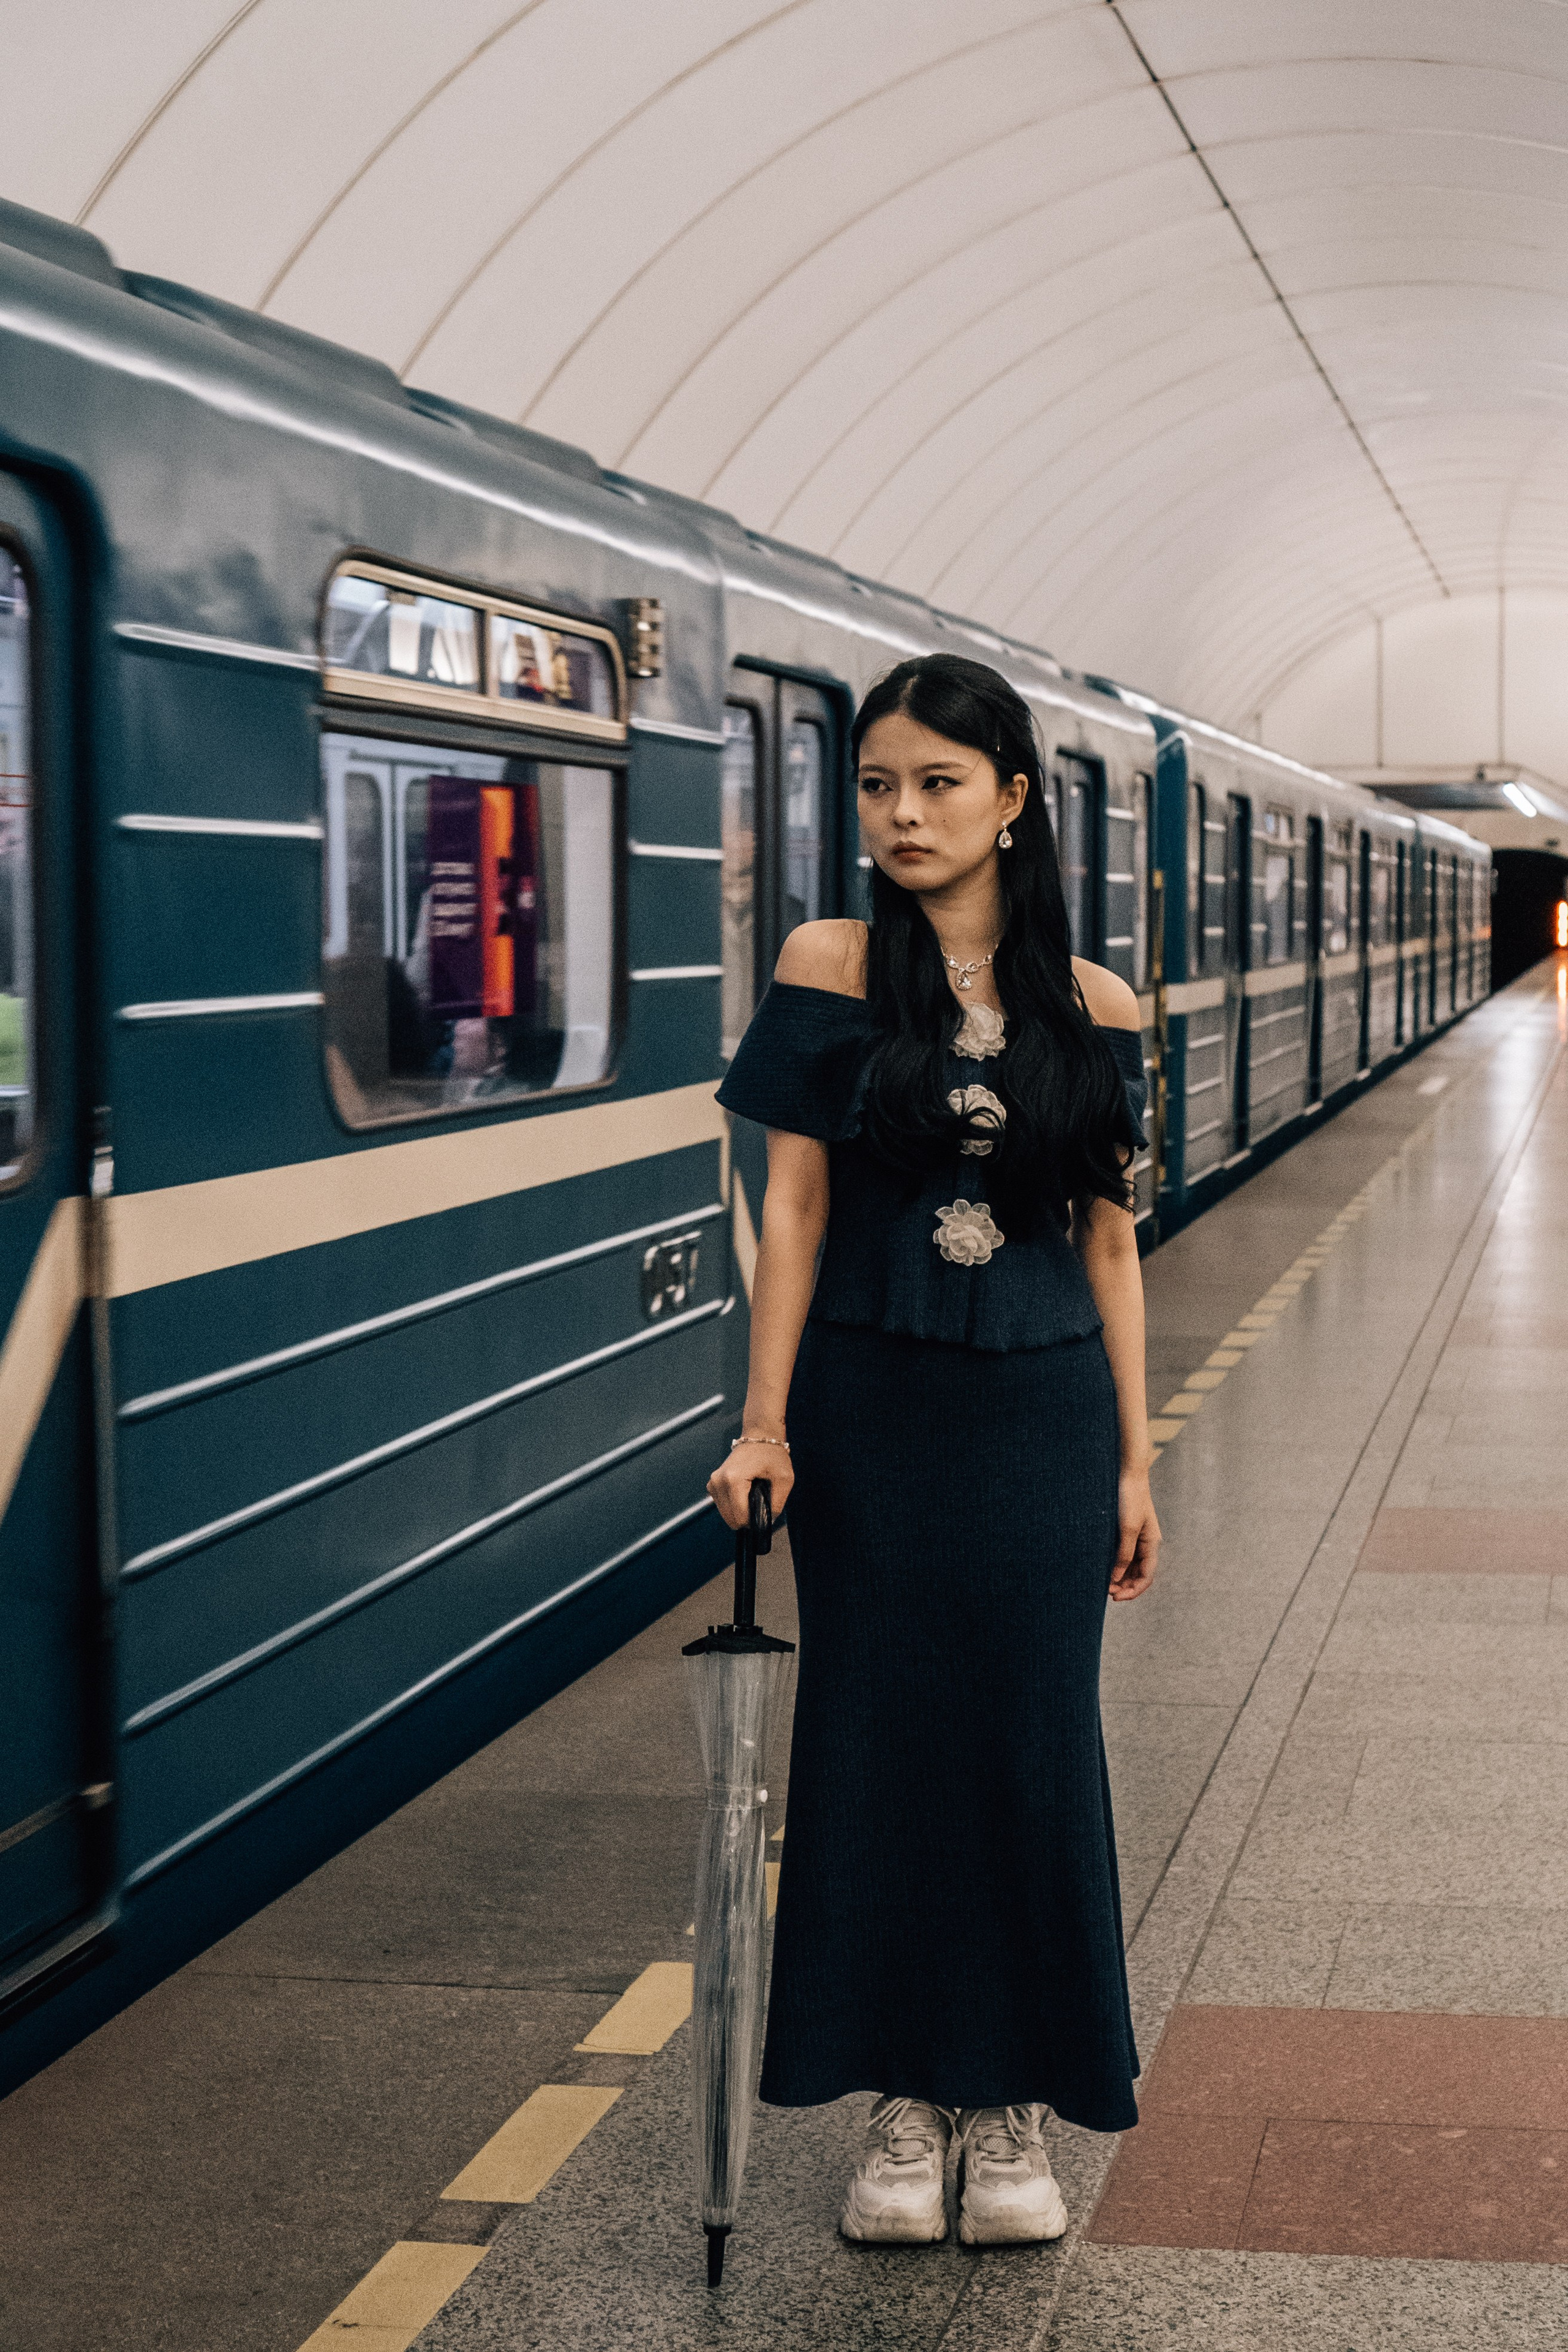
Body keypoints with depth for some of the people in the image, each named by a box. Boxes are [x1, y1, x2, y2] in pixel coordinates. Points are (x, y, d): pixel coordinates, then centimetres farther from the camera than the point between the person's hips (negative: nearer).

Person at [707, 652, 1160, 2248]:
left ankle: (1011, 2110, 19)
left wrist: (1132, 1458, 5)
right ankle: (905, 2103, 18)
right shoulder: (832, 971, -2)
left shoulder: (1091, 1010, 2)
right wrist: (765, 1423, -9)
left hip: (1039, 1412, 1)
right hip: (874, 1404, -1)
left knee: (1032, 1741, 4)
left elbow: (1109, 1238, 6)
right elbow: (793, 1206, -4)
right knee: (879, 1738, 4)